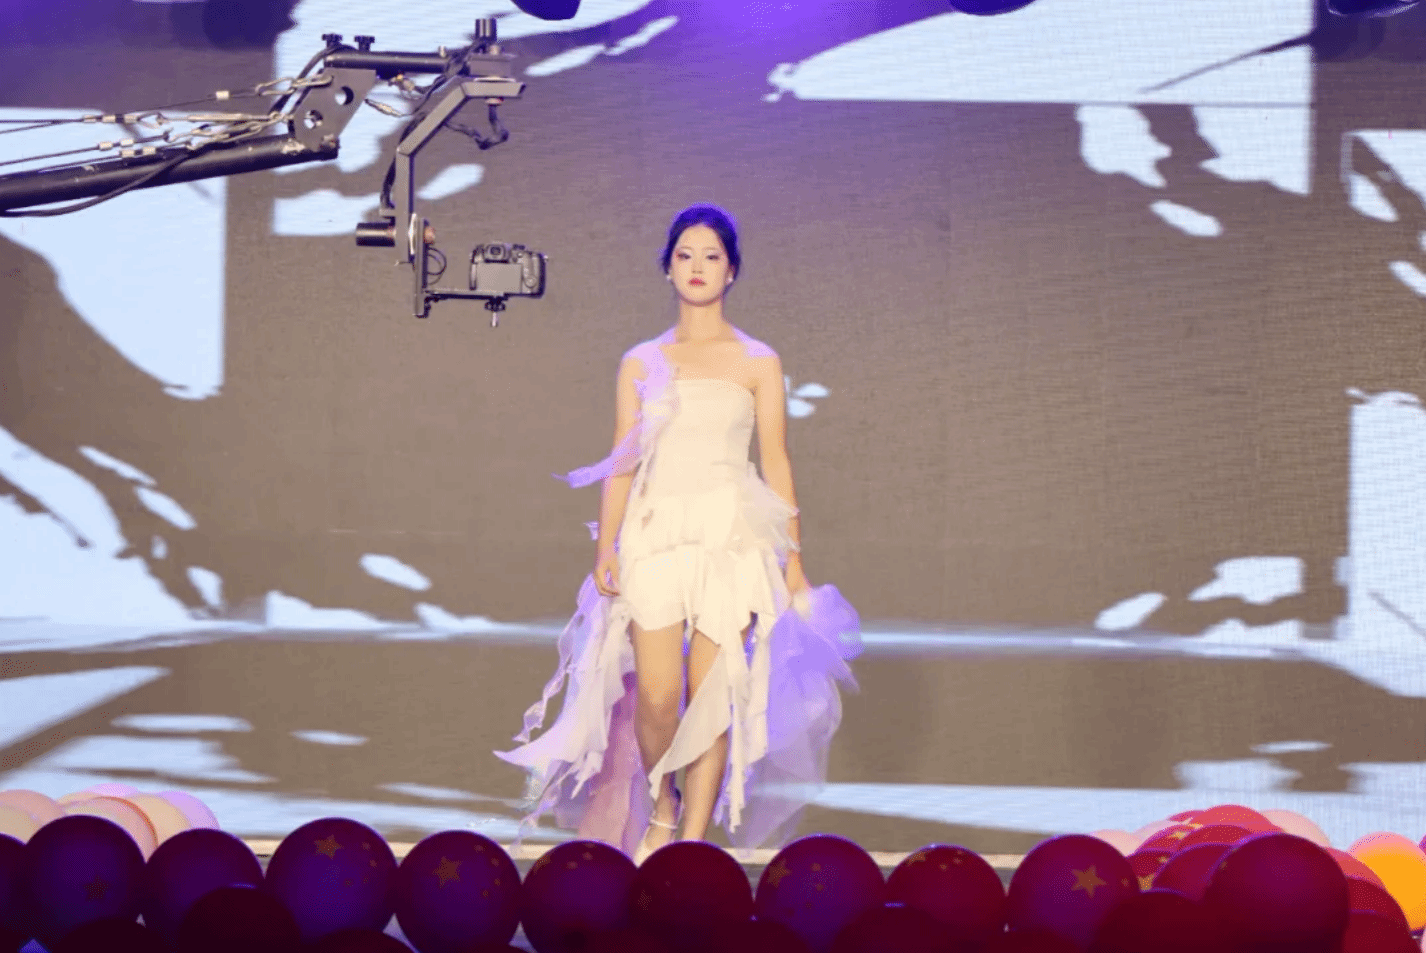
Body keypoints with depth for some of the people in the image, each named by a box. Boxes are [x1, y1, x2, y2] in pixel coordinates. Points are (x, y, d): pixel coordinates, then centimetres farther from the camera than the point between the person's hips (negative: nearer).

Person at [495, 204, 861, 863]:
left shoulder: (757, 363, 8)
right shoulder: (641, 363, 12)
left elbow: (776, 463, 8)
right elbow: (621, 465, 9)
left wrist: (792, 559, 4)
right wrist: (605, 547, -2)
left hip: (732, 537, -1)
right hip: (655, 536, 1)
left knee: (712, 696, -5)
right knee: (657, 696, -10)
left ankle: (691, 845, 2)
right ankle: (662, 808, 19)